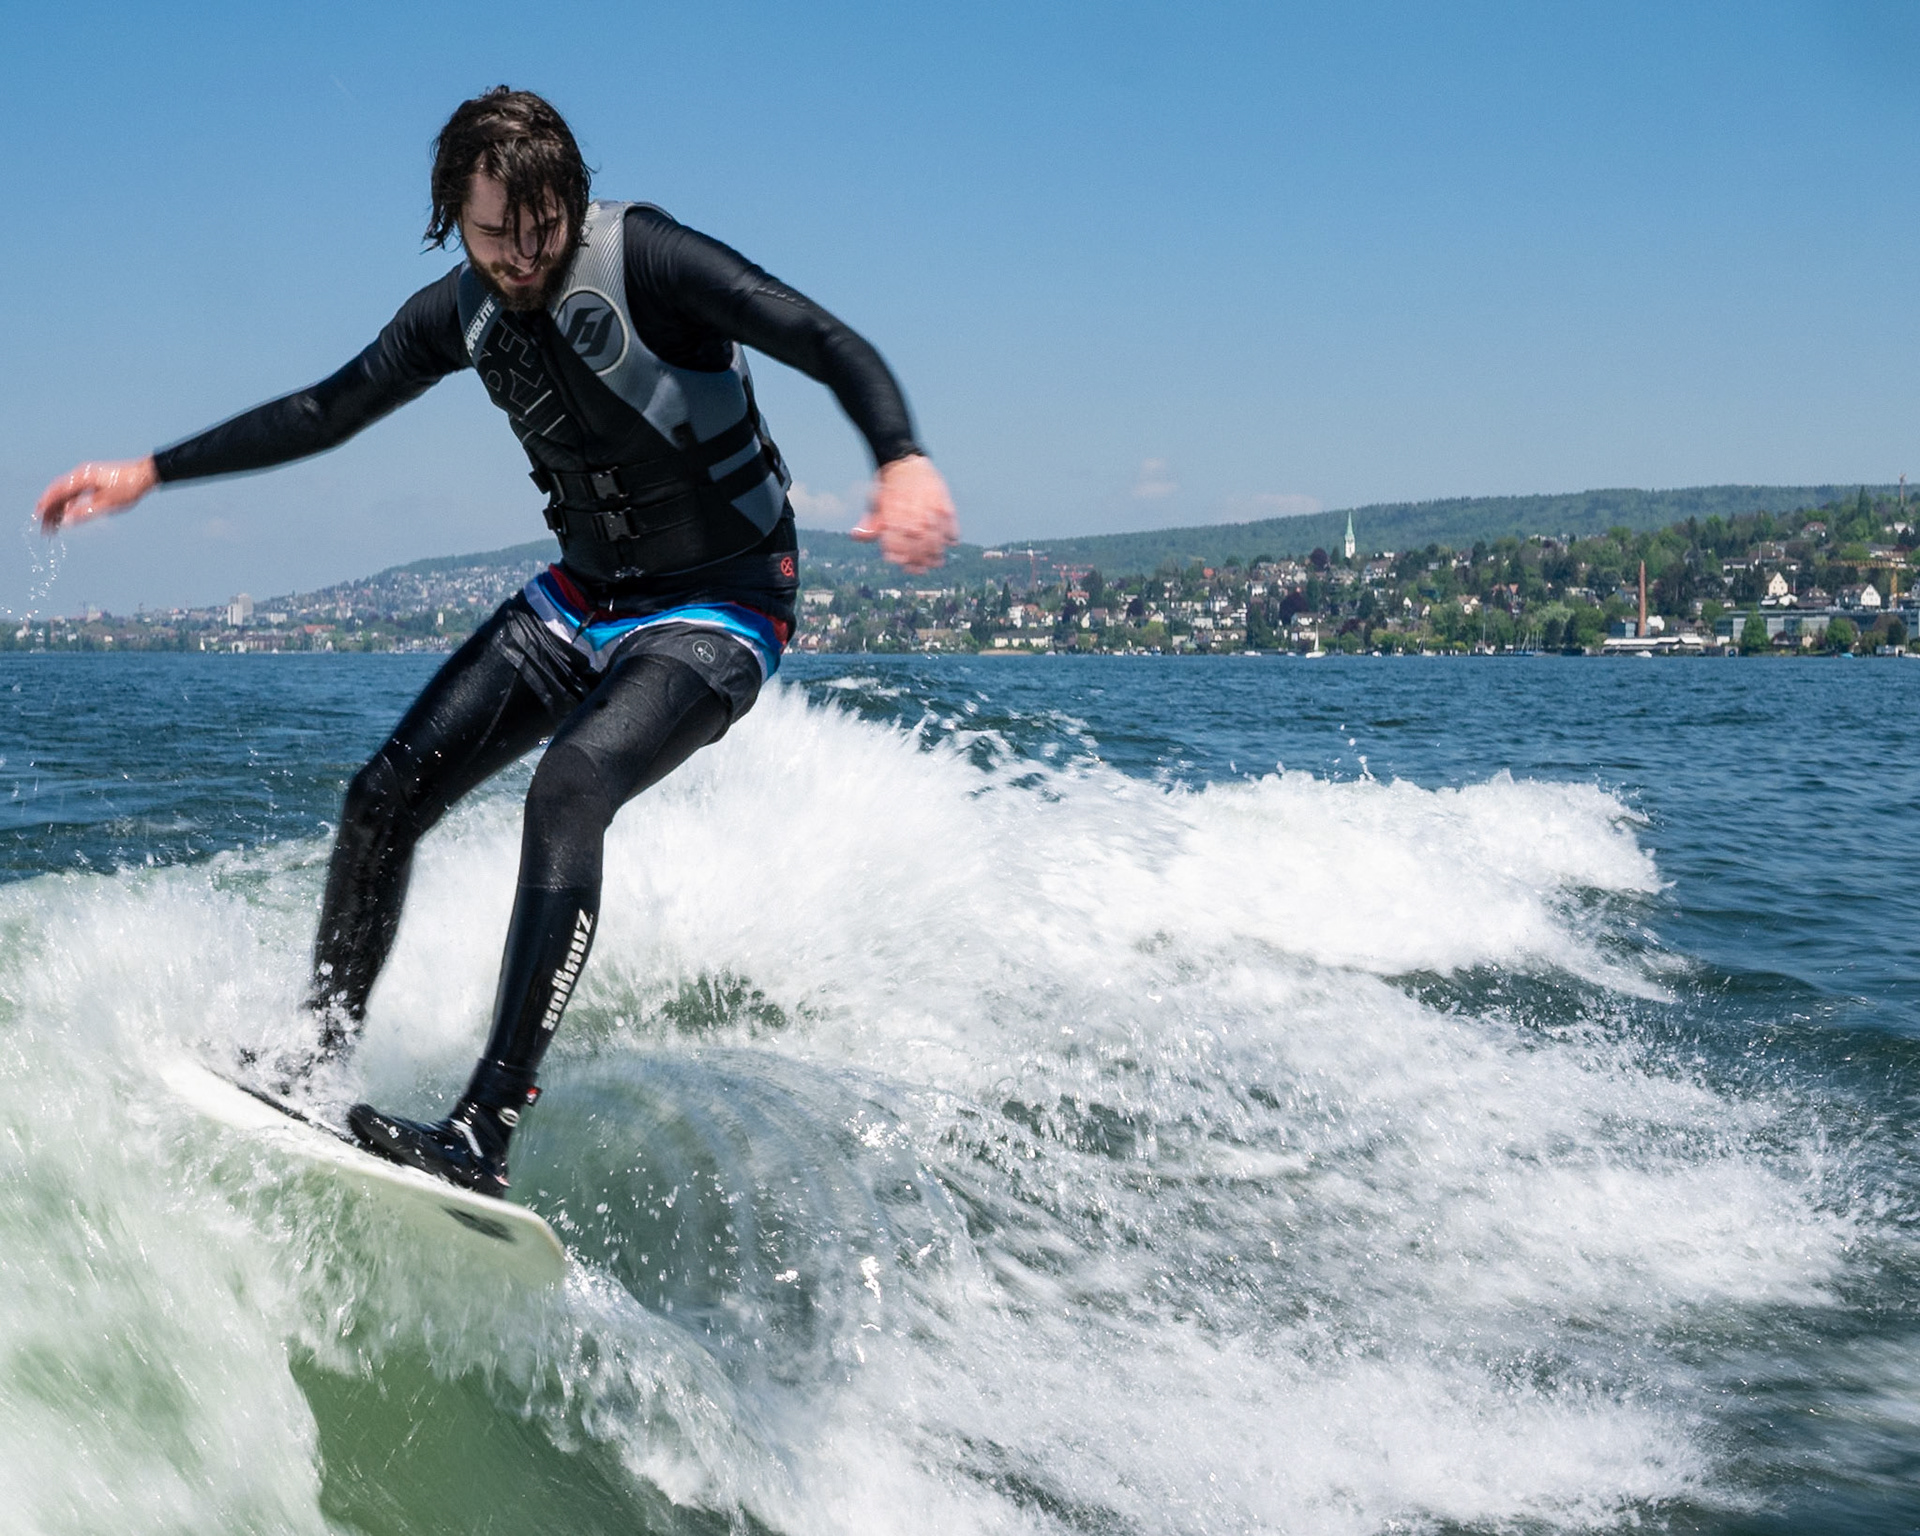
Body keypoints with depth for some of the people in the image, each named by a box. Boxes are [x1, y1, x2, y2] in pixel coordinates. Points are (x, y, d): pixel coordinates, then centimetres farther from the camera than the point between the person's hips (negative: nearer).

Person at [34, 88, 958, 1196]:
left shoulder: (644, 258, -20)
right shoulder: (462, 312, 0)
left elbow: (831, 343, -30)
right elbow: (325, 414, 13)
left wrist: (903, 460, -50)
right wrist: (150, 473, 12)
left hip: (721, 606, -7)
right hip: (587, 594, 7)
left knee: (569, 791, -31)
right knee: (388, 796, -2)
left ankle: (487, 1135, -33)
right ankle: (314, 1062, 15)